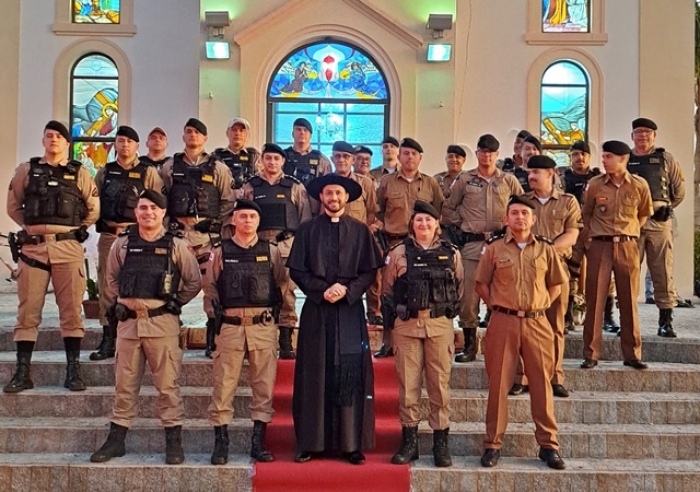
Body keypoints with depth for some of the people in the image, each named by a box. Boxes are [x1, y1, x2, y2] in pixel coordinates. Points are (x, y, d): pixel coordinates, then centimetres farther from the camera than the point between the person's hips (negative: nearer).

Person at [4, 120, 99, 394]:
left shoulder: (79, 173, 7)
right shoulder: (26, 170, 9)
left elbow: (93, 209, 12)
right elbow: (13, 206, 15)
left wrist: (76, 230, 8)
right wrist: (30, 226, 7)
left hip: (68, 248, -1)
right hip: (32, 246, 1)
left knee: (71, 311, 1)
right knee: (27, 311, 2)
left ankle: (73, 371, 8)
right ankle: (22, 372, 9)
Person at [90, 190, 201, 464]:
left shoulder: (177, 245, 1)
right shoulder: (122, 244, 8)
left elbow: (194, 282, 7)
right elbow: (111, 279, 20)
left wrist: (174, 303, 4)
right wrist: (117, 305, 10)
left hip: (162, 322, -3)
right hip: (128, 321, 3)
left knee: (167, 384, 0)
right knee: (124, 384, 10)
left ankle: (174, 442, 8)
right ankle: (116, 440, 20)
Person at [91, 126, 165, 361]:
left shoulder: (149, 172, 3)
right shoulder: (104, 172, 14)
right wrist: (99, 221, 6)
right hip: (108, 235, 4)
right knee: (107, 288, 4)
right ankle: (108, 340, 12)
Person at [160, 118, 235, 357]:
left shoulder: (217, 168, 7)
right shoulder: (170, 166, 12)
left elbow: (228, 200, 4)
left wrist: (218, 226, -2)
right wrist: (167, 222, 2)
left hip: (207, 233, -2)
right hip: (178, 230, 2)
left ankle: (213, 341, 7)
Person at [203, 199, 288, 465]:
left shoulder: (271, 252, 9)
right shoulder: (220, 252, 8)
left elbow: (282, 286, 12)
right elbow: (209, 288, 10)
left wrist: (276, 314, 4)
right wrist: (216, 316, 1)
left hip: (264, 326, 1)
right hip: (230, 326, -1)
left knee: (264, 386, 4)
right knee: (223, 385, 0)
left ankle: (258, 442, 14)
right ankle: (220, 443, 9)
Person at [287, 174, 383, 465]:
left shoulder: (360, 231, 7)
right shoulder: (307, 231, 7)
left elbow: (370, 271, 4)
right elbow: (296, 270, 3)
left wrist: (347, 290, -12)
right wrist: (322, 290, -11)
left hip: (350, 310, 0)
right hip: (316, 310, 0)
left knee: (351, 375, -1)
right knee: (314, 375, 2)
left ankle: (352, 444, 5)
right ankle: (309, 443, 8)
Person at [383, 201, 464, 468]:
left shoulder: (451, 254, 7)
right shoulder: (399, 252, 5)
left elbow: (460, 287, 15)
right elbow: (387, 289, 10)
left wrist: (449, 311, 9)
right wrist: (393, 318, 5)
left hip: (440, 324, 0)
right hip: (406, 325, 0)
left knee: (440, 382, 2)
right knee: (408, 383, 3)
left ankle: (441, 442, 11)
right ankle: (409, 440, 13)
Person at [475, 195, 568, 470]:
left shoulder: (545, 248, 6)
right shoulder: (494, 248, 2)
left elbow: (556, 284, 15)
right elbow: (481, 284, 8)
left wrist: (541, 304, 4)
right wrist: (495, 306, 0)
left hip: (537, 322, 1)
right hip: (503, 322, -1)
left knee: (541, 383, 4)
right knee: (498, 383, 2)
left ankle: (548, 445, 14)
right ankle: (493, 444, 10)